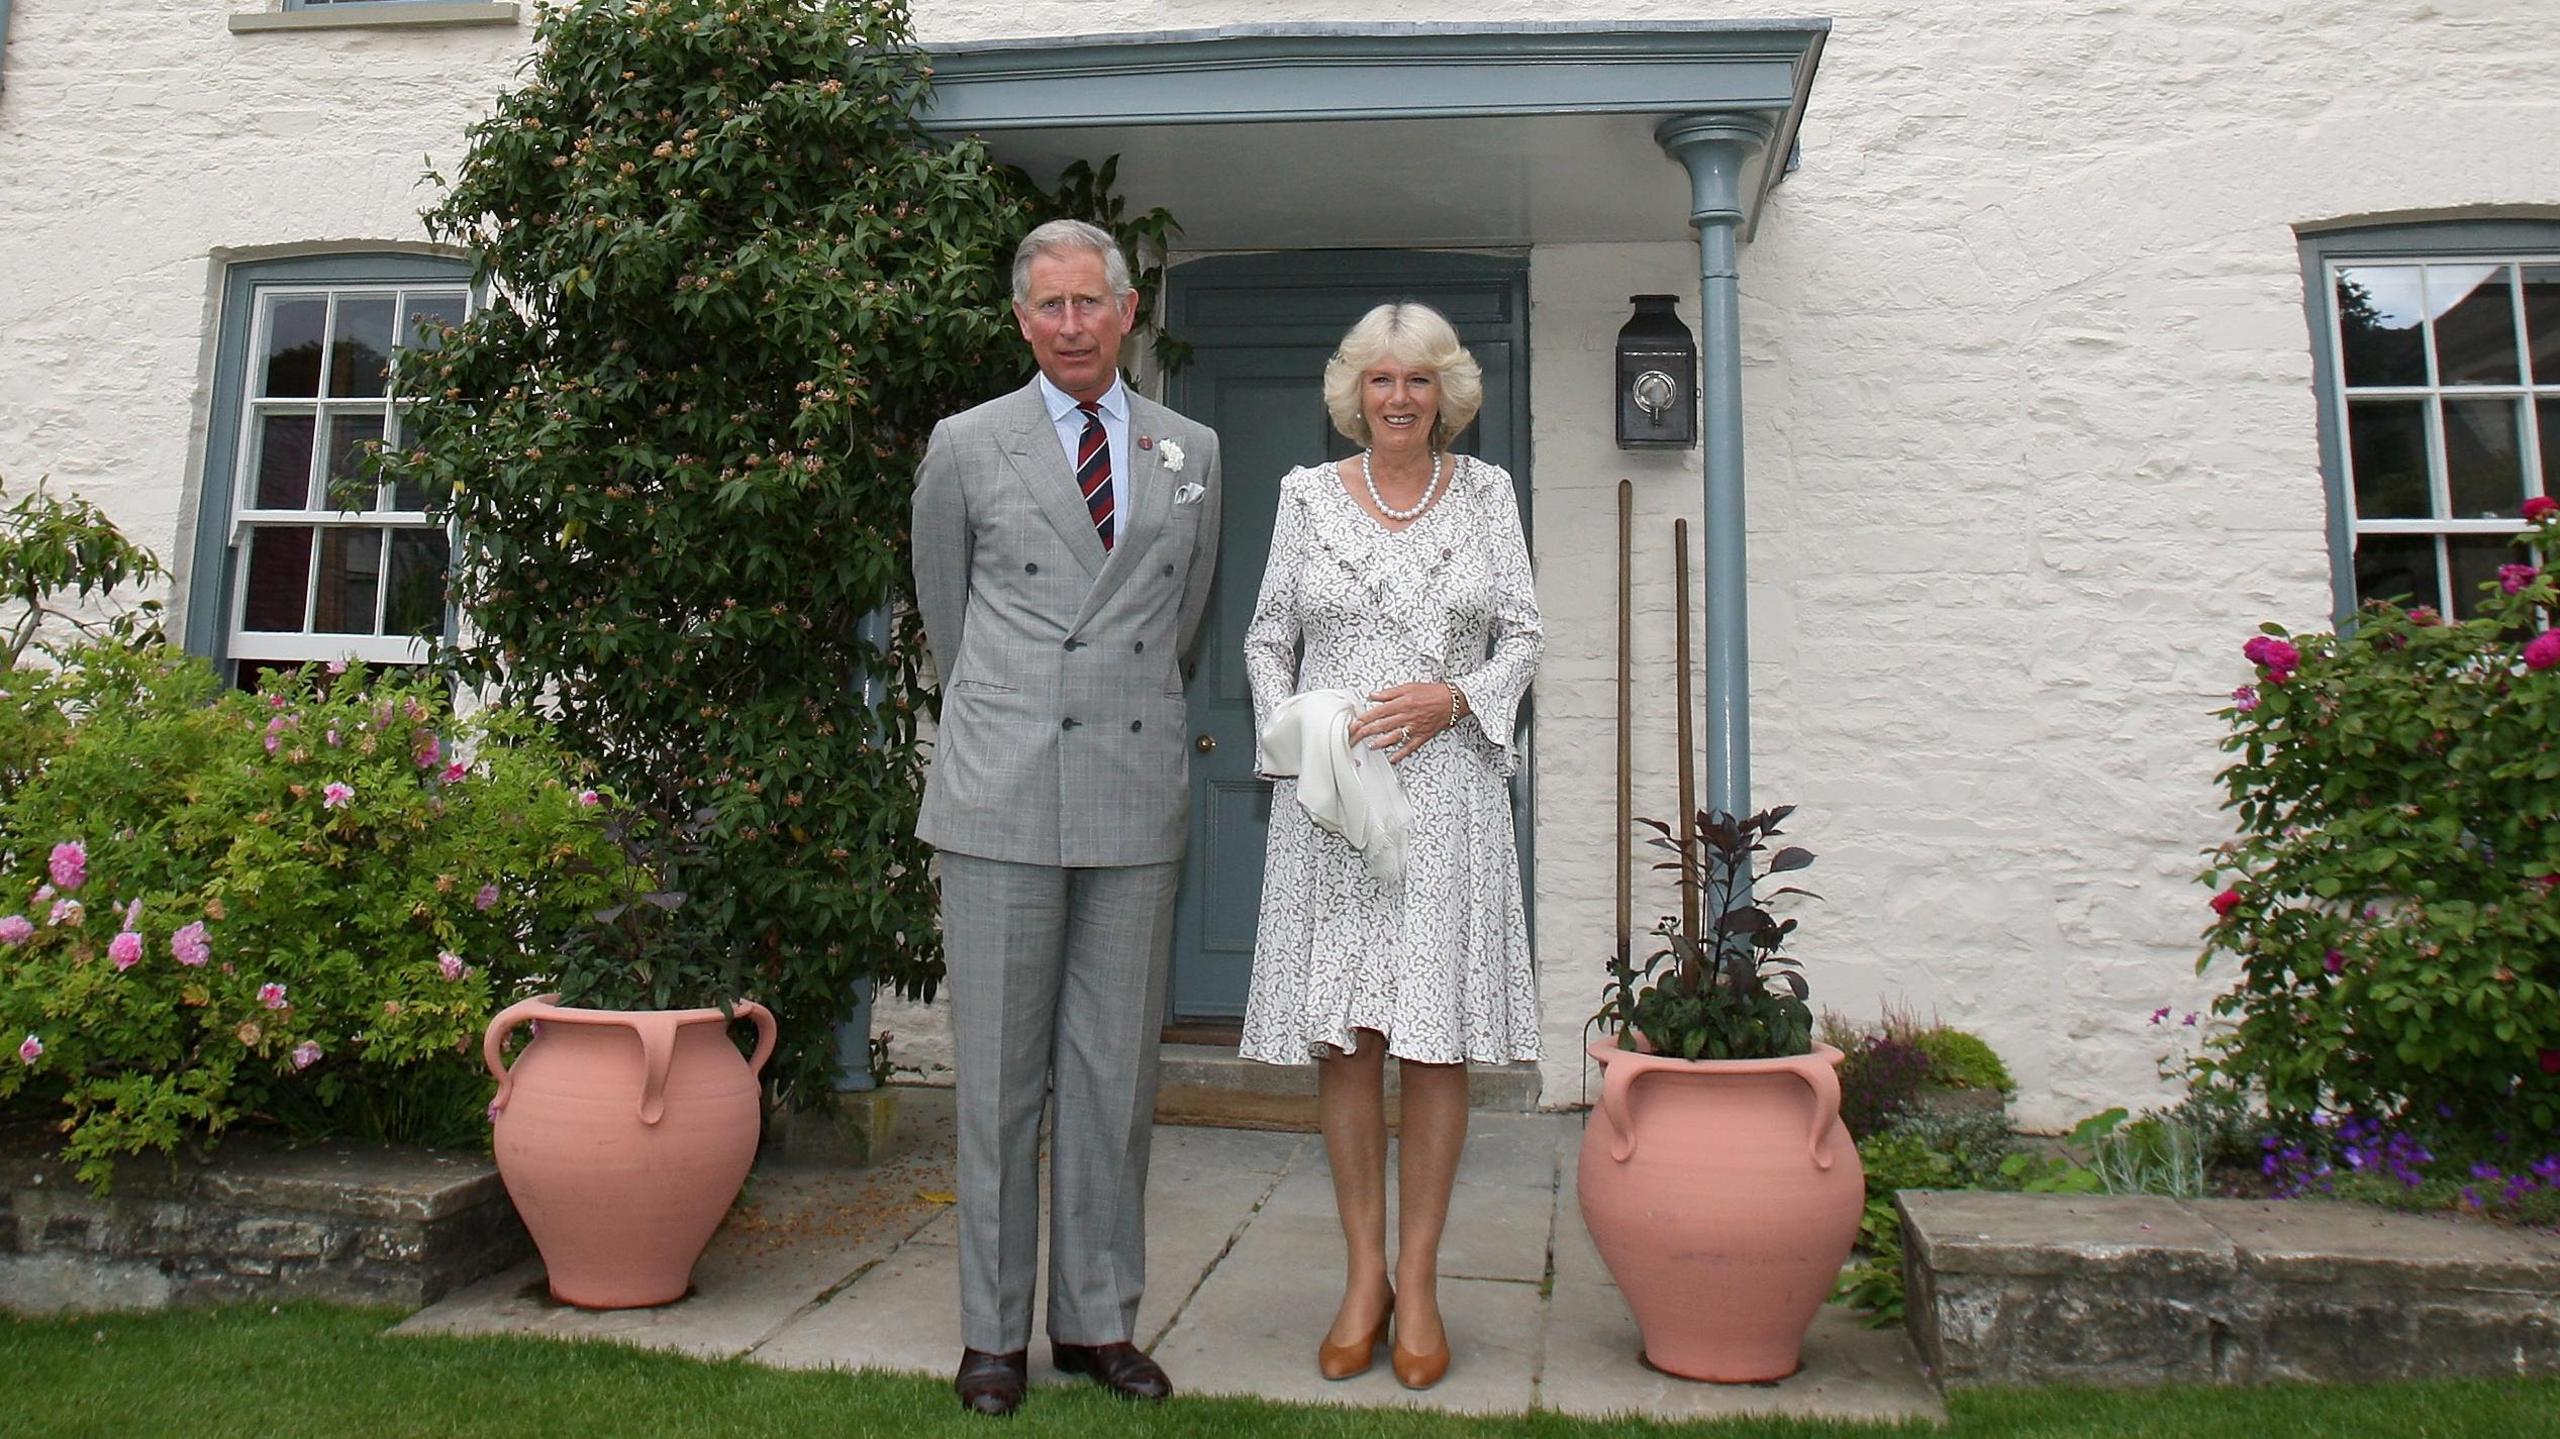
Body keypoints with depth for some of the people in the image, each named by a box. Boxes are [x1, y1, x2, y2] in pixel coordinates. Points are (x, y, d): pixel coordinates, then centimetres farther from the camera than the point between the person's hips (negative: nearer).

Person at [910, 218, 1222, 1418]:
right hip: (1002, 798, -2)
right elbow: (945, 611, 16)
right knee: (1000, 1073, 3)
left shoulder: (1192, 454, 13)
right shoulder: (967, 448, 6)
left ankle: (1098, 1320, 20)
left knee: (1116, 1072, 7)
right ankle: (993, 1330, 16)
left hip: (1138, 798, 2)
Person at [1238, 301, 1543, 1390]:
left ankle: (1418, 1280, 12)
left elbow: (1523, 636, 8)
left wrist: (1453, 697, -9)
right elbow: (1267, 638, 11)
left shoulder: (1485, 492, 9)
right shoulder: (1307, 495, 9)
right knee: (1343, 1037, 2)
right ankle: (1362, 1274, 15)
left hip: (1449, 789, 0)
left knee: (1437, 1037, 0)